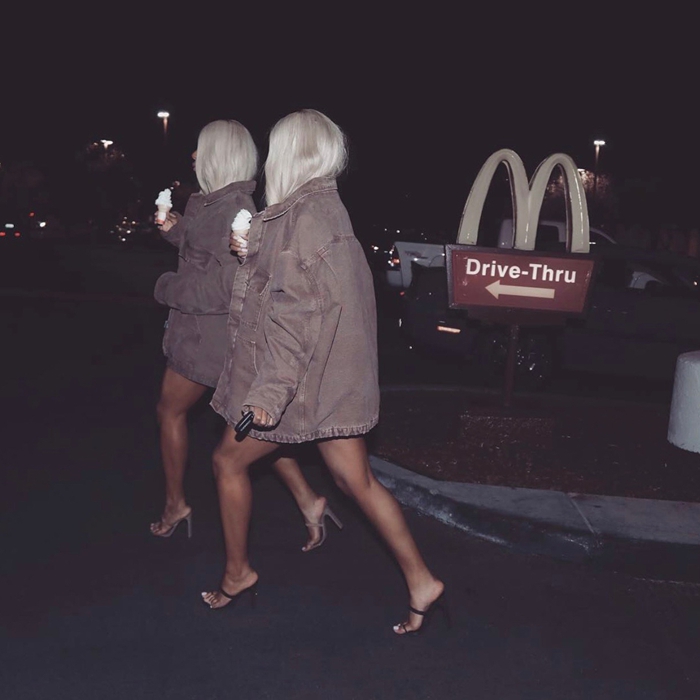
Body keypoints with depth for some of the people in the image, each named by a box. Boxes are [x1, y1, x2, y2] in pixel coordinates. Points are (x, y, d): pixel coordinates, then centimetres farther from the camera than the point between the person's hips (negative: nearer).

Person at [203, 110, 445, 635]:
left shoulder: (307, 212, -17)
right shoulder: (324, 205, 12)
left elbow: (296, 312, -23)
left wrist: (267, 392, -23)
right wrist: (254, 256, 18)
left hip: (308, 376, -9)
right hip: (332, 374, 9)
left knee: (229, 461, 10)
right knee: (356, 479, 11)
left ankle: (239, 574, 26)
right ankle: (422, 582, 15)